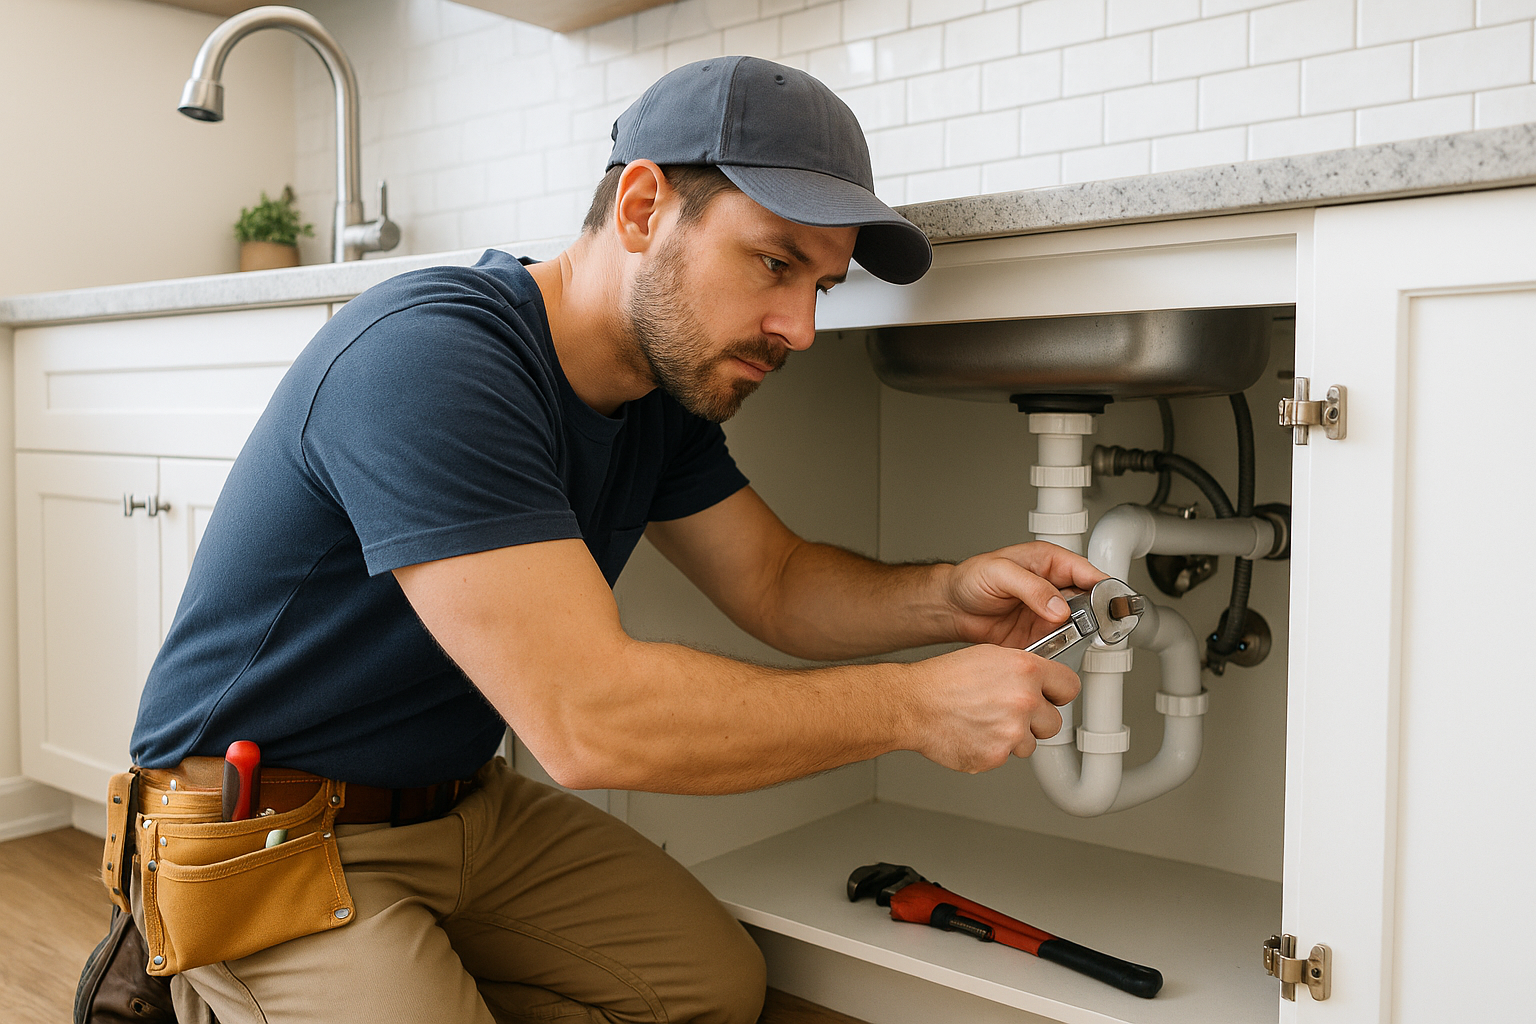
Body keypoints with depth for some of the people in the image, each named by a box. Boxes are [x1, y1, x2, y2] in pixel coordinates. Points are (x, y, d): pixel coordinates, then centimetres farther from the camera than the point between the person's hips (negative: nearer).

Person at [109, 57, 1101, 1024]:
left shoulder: (669, 381, -1)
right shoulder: (429, 359, -30)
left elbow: (777, 583, 6)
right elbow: (589, 717, -36)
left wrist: (946, 598, -14)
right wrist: (915, 704, -28)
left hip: (467, 807, 8)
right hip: (266, 839, -7)